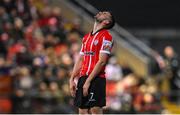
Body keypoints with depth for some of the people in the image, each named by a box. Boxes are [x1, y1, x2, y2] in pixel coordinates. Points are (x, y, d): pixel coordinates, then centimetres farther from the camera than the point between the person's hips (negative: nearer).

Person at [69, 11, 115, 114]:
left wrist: (88, 81, -17)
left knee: (96, 110, -11)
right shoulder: (87, 37, 19)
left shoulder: (106, 37, -5)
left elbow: (102, 61, -13)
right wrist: (72, 79, 11)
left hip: (96, 79, -8)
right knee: (82, 111, 5)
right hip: (83, 78, 8)